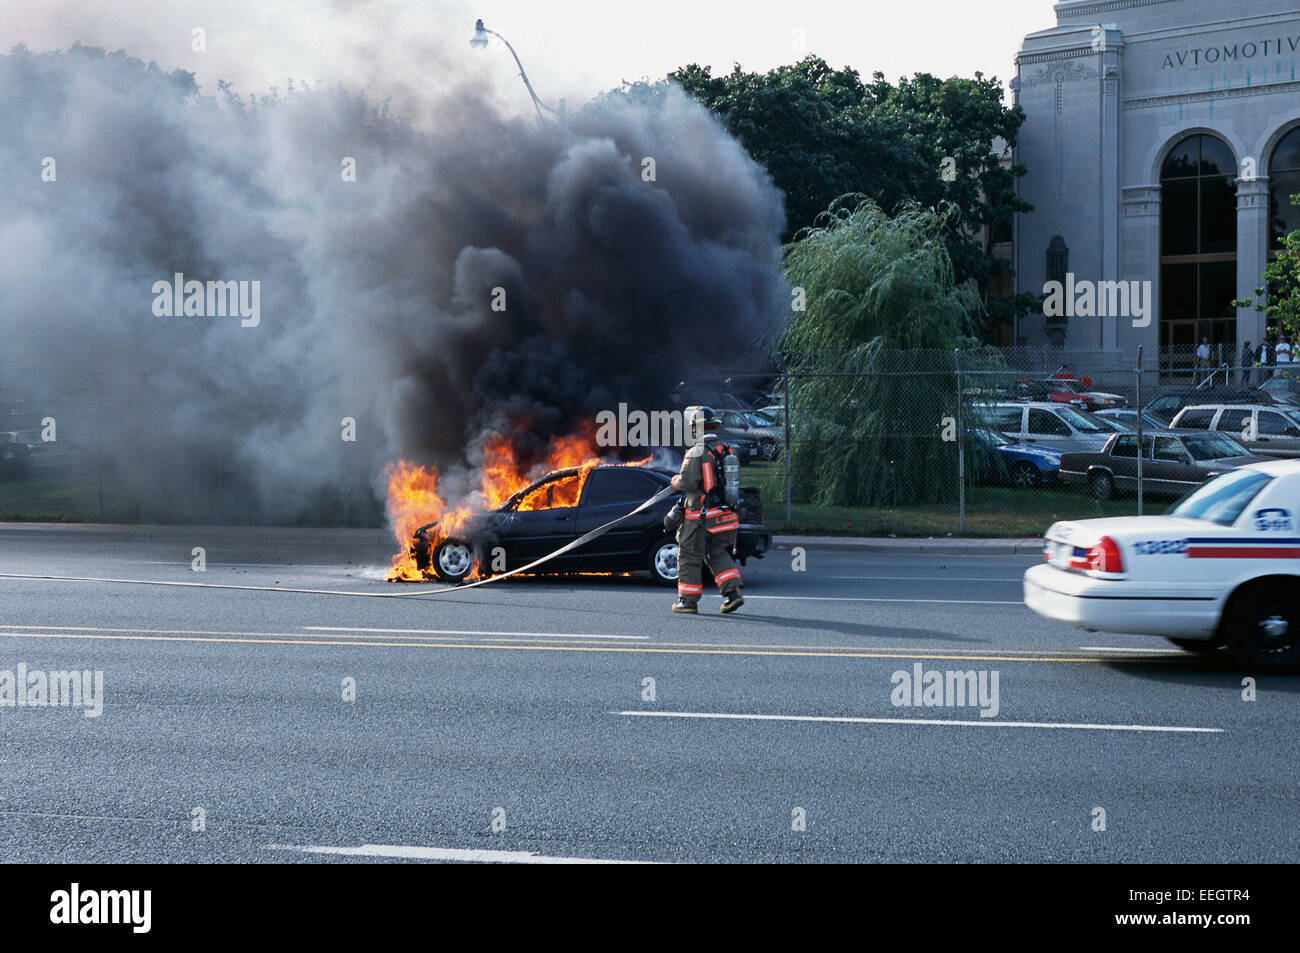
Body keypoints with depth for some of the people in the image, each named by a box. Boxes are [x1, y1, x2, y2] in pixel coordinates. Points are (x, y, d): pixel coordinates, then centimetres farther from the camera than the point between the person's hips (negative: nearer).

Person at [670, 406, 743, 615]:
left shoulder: (696, 453, -15)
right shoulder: (727, 452, 6)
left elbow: (687, 483, -21)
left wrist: (676, 480, 1)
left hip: (700, 517, -6)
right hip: (725, 516, 6)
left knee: (690, 558, 6)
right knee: (718, 554, 18)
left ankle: (688, 600, 11)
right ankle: (733, 592, 4)